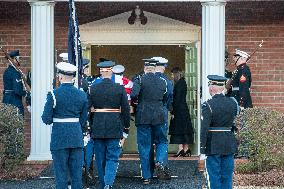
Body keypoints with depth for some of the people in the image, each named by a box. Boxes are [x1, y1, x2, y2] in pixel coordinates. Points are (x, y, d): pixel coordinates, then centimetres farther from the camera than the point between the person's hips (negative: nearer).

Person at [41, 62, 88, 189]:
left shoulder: (54, 94, -9)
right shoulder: (82, 95, 3)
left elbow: (46, 119, -9)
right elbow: (83, 119, 7)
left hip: (59, 137, -4)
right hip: (77, 137, 4)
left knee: (61, 174, 1)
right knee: (77, 174, 7)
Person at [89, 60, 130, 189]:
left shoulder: (93, 88, -2)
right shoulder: (120, 88, -5)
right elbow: (126, 110, -1)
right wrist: (126, 129, 8)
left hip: (97, 127, 2)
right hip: (115, 127, -1)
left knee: (100, 159, 12)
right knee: (112, 158, 2)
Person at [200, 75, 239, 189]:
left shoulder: (208, 105, -14)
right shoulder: (233, 102, 1)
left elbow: (204, 129, -16)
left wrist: (202, 151, -13)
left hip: (213, 146, -4)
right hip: (229, 145, 5)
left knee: (214, 177, 3)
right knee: (227, 177, 11)